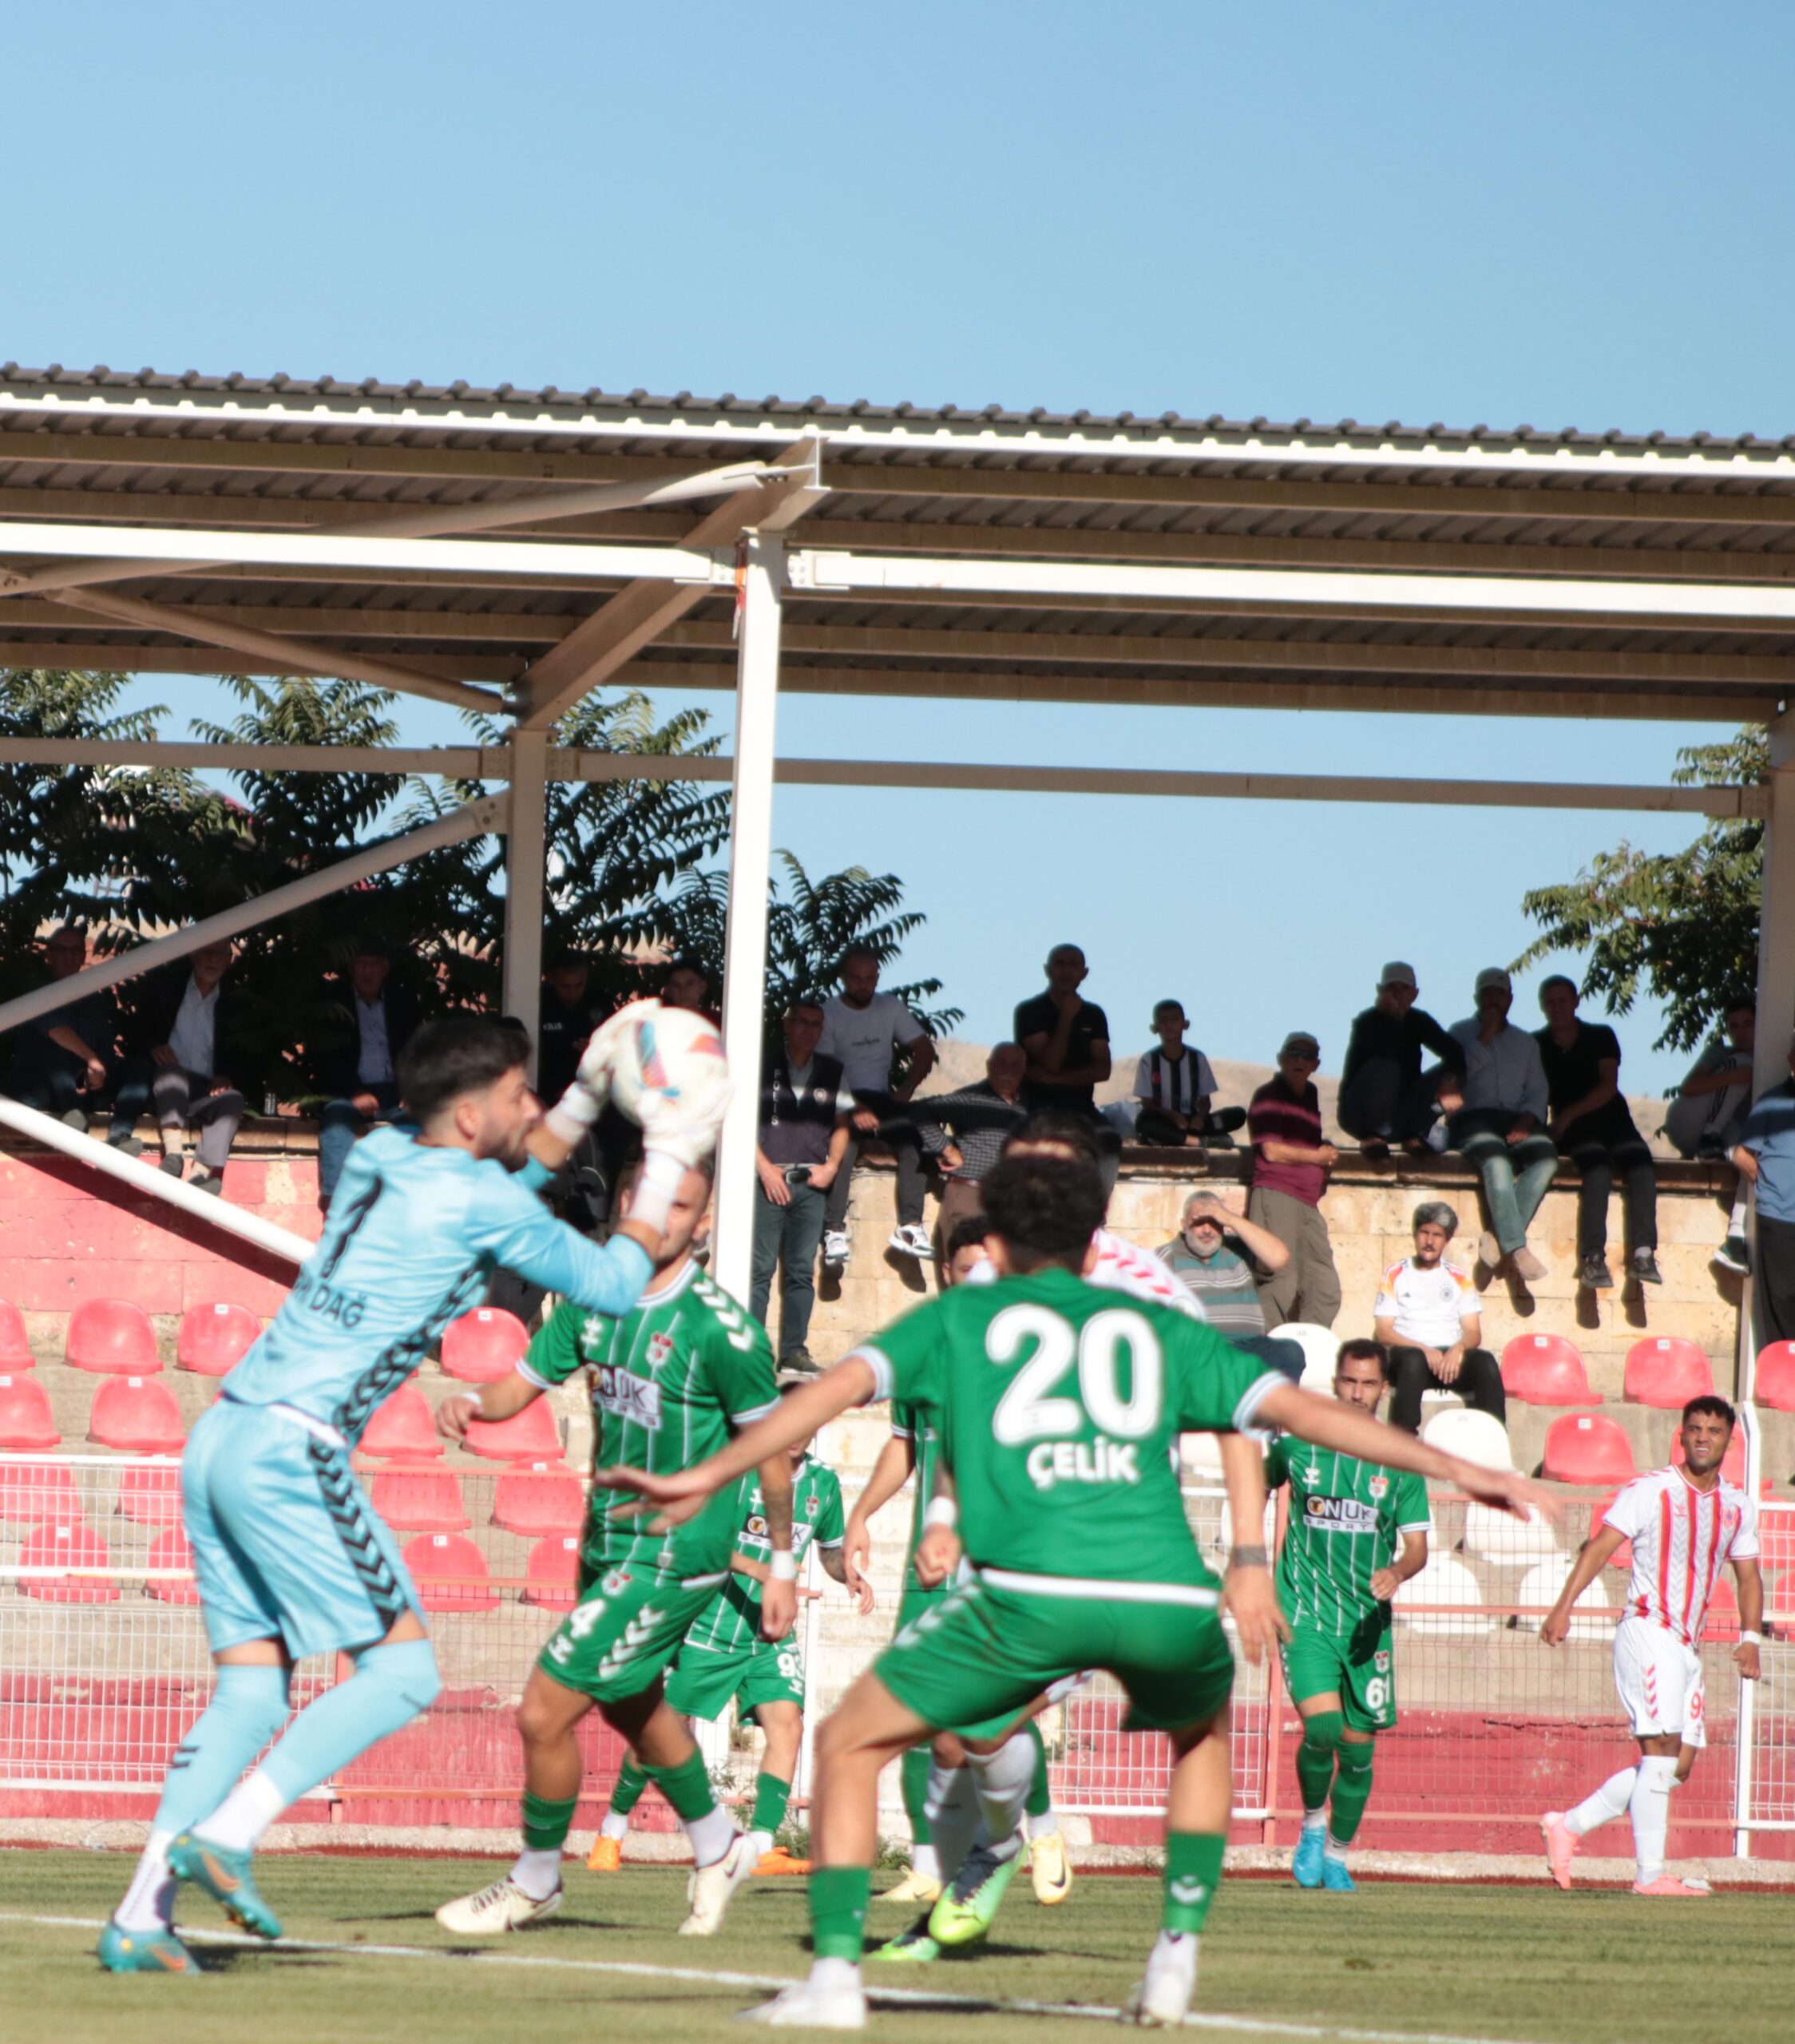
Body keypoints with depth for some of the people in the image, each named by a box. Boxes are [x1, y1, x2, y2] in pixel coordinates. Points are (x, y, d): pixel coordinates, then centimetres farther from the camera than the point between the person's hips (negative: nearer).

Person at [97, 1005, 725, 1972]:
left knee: (251, 1691, 9)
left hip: (217, 1439, 8)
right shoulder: (481, 1202, -6)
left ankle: (142, 1913, 0)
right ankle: (224, 1836, -12)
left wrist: (587, 1096, 34)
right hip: (289, 1450, -8)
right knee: (402, 1669, -1)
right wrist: (668, 1163, 13)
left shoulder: (379, 1158, 16)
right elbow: (609, 1287, 6)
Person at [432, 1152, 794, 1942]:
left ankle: (536, 1881, 13)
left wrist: (782, 1565, -3)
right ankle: (717, 1849, 49)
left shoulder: (720, 1327, -19)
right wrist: (470, 1401, -19)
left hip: (675, 1555, -8)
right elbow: (525, 1381, 4)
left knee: (544, 1713, -10)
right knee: (630, 1707, 26)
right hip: (608, 1541, 8)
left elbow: (770, 1446, -10)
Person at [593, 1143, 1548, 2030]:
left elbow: (838, 1385, 10)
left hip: (1030, 1590, -3)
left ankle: (834, 1973, 2)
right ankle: (1178, 1953, 25)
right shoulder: (1156, 1330, 27)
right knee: (1202, 1733, 36)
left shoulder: (960, 1316, 22)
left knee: (850, 1744, 14)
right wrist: (1452, 1468, 26)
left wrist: (709, 1476, 7)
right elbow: (1301, 1409, 22)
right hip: (1169, 1595, 3)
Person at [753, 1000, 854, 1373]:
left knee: (802, 1271, 3)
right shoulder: (763, 1065, 3)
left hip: (811, 1183, 3)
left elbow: (842, 1125, 18)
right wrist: (765, 1168, -9)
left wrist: (832, 1165, 1)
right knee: (759, 1268, -7)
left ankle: (794, 1350, 7)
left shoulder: (832, 1073, 14)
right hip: (769, 1180, -3)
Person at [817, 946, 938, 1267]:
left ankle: (910, 1227, -31)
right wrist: (854, 1110, -23)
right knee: (841, 1144, -35)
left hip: (881, 1099, 3)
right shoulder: (829, 1014, -3)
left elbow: (925, 1051, 10)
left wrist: (903, 1092, -6)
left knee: (912, 1137, -27)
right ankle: (834, 1232, -39)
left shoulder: (890, 1008, 10)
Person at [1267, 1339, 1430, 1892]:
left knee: (1358, 1750, 6)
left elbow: (1417, 1546, -2)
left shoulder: (1400, 1462, 0)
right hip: (1306, 1612, -2)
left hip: (1368, 1621, 2)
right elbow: (1263, 1483, 21)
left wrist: (1398, 1572, -24)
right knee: (1322, 1726, -21)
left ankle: (1336, 1857, 27)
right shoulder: (1297, 1443, -1)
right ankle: (1312, 1824, 7)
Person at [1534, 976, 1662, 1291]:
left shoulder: (1600, 1037, 11)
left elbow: (1609, 1086, -1)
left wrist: (1569, 1115, -11)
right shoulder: (1536, 1045, 11)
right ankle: (1593, 1257, -44)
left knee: (1640, 1162, -29)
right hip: (1574, 1134, -2)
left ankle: (1643, 1253, -39)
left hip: (1611, 1120, 2)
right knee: (1598, 1166, -34)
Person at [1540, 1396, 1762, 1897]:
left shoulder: (1738, 1507, 14)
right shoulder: (1649, 1491, -4)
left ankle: (1568, 1825, 13)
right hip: (1647, 1628, -7)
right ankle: (1650, 1873, -17)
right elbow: (1600, 1545, -10)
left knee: (1677, 1767, 5)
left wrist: (1750, 1638, 5)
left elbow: (1748, 1576, 20)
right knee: (1662, 1751, -16)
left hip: (1687, 1647, 7)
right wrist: (1564, 1606, -22)